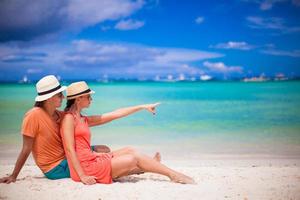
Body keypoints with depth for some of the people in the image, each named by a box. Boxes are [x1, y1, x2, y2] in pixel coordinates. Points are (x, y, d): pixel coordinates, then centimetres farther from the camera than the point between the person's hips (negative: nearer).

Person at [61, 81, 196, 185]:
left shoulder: (84, 120, 16)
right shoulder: (69, 118, -9)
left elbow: (115, 114, 17)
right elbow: (70, 149, -16)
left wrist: (143, 107, 17)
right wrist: (83, 176, -22)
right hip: (85, 167, -9)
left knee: (129, 150, 7)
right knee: (133, 158, -7)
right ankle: (174, 175, 2)